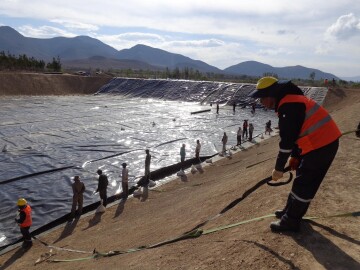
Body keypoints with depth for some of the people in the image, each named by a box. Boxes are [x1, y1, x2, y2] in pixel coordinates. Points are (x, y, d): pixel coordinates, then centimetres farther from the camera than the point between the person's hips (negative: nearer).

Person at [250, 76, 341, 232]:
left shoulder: (288, 105, -20)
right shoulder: (290, 102, 13)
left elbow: (286, 140, -22)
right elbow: (296, 131, 18)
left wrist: (279, 168, -16)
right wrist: (295, 156, 15)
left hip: (321, 145, -10)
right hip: (324, 142, 10)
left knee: (303, 184, -2)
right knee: (305, 179, 19)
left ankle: (291, 222, 10)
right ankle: (292, 211, 33)